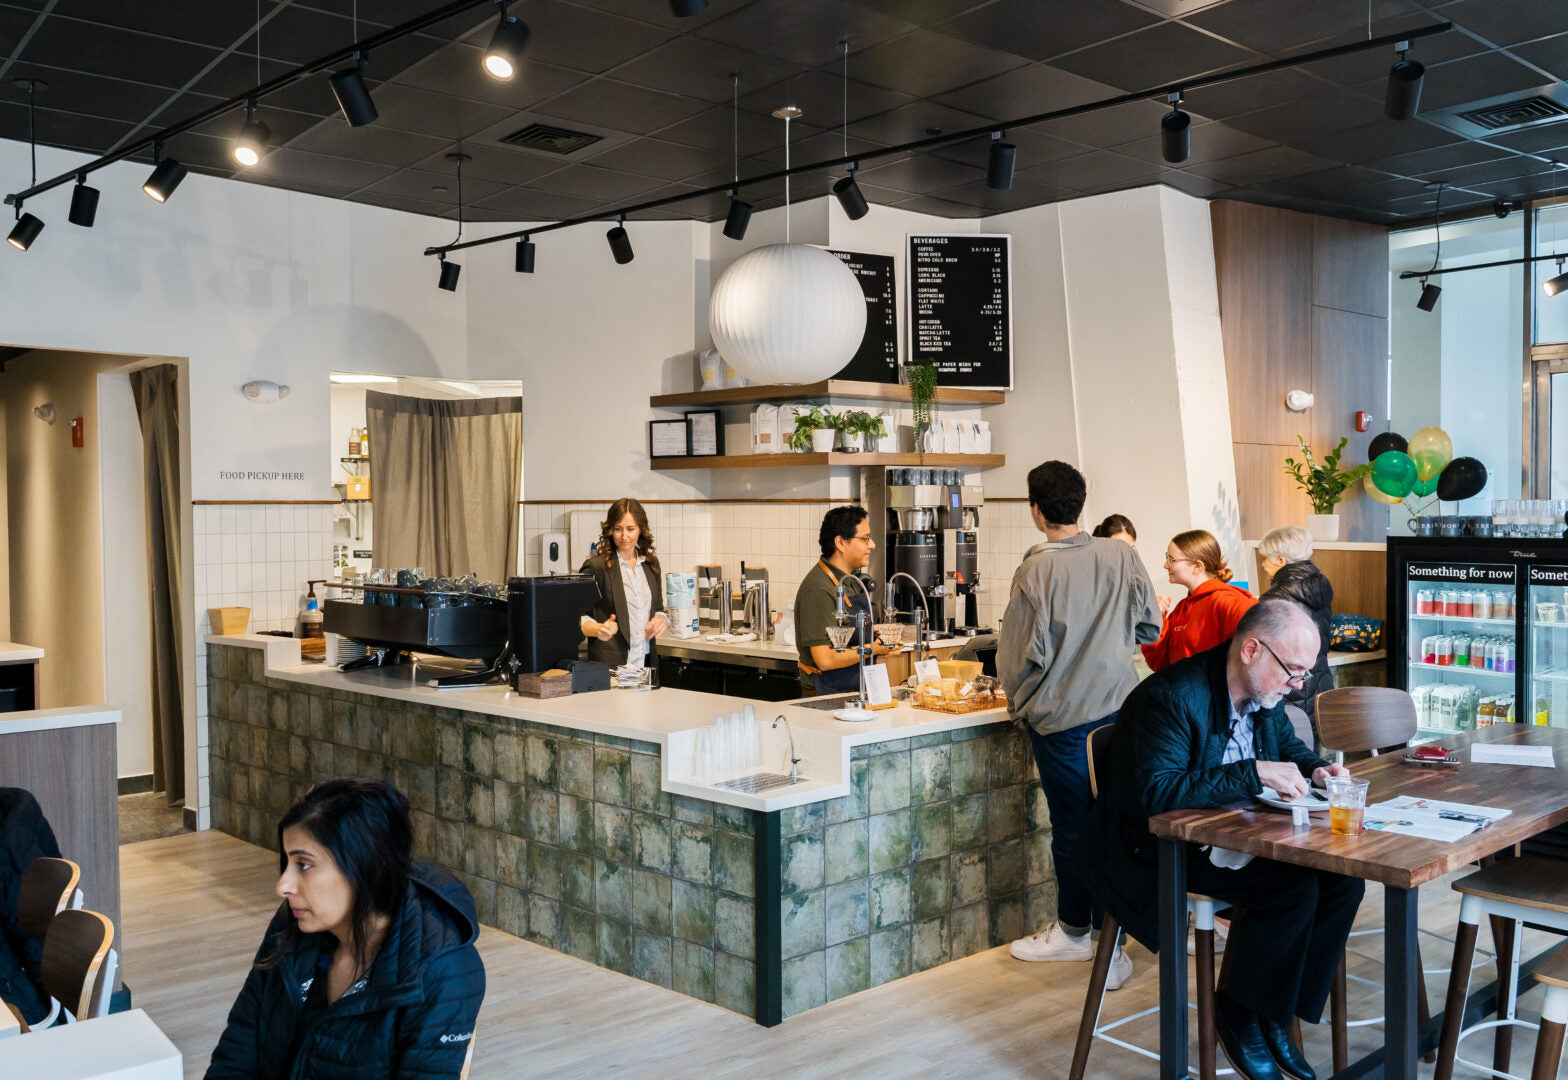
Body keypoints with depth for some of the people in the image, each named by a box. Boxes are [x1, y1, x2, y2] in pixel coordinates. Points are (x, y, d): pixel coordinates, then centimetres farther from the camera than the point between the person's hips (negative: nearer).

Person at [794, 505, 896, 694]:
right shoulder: (818, 590, -16)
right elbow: (825, 660, -21)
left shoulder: (851, 581, 14)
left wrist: (879, 640, 8)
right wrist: (874, 648, -11)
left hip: (857, 691, 8)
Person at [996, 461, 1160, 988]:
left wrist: (1019, 701, 8)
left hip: (1061, 717, -4)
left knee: (1072, 825, 7)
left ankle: (1075, 930, 22)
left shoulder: (1036, 570, -15)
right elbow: (1149, 627, 8)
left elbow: (1019, 654, -11)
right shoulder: (1122, 556, -2)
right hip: (1118, 709, 5)